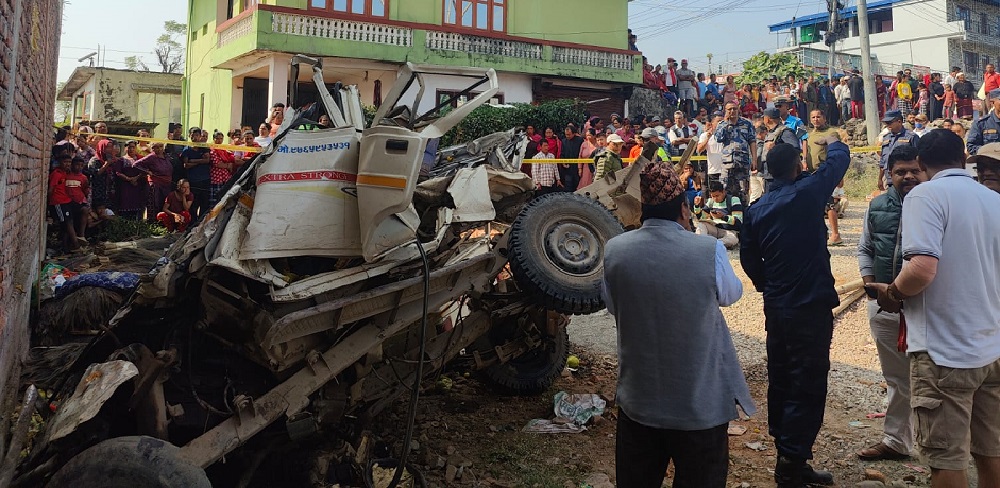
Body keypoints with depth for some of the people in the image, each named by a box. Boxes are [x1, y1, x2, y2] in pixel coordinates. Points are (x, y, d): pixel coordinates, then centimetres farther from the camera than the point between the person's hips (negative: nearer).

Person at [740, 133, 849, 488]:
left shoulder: (756, 209, 5)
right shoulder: (806, 193, -11)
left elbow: (748, 258, 9)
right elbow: (840, 159, 3)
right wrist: (832, 143, 24)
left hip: (776, 307, 7)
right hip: (810, 307, -7)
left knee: (780, 381, 14)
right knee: (807, 386, -3)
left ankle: (788, 457, 25)